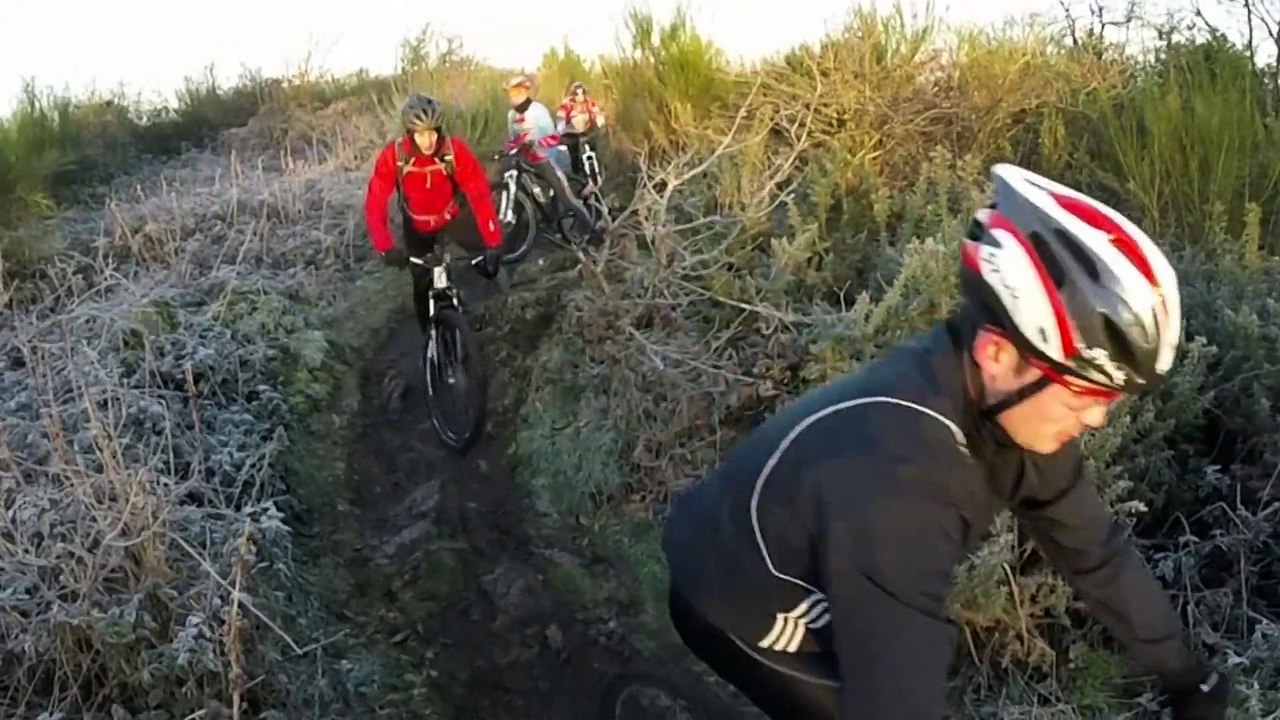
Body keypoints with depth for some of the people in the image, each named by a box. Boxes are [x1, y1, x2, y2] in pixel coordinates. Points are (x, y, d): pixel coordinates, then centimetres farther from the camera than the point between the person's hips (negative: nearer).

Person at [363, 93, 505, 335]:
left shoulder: (455, 149, -29)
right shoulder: (393, 155, -28)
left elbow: (480, 195, -32)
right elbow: (374, 204, -31)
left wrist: (494, 243, -42)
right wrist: (386, 248, -47)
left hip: (454, 216, 0)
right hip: (417, 225, 0)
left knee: (486, 260, -19)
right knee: (422, 285, 4)